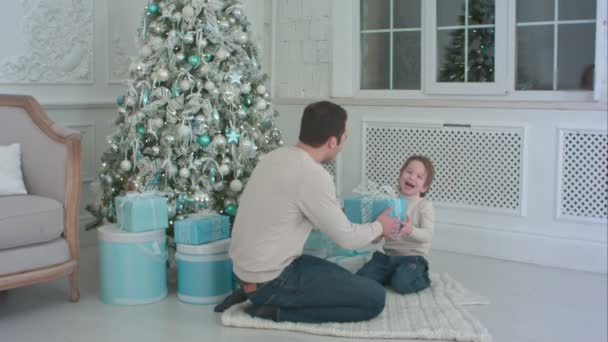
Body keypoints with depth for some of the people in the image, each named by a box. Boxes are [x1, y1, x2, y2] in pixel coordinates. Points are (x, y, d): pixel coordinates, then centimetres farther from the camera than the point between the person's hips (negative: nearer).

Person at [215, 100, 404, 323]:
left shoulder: (275, 157, 5)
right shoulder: (313, 175, -22)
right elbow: (346, 238, -11)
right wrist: (379, 227, 10)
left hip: (250, 268, 9)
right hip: (271, 279, -9)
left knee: (340, 277, 26)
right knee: (374, 298, -6)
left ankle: (260, 294, 13)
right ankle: (276, 312, -6)